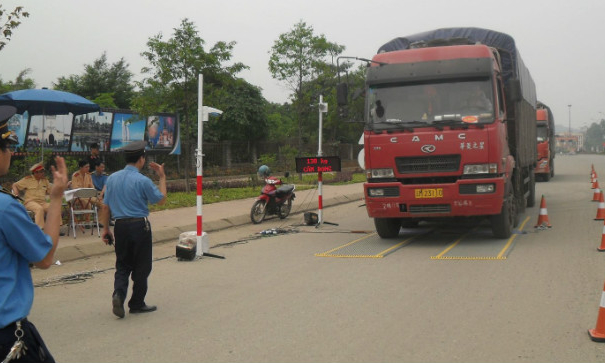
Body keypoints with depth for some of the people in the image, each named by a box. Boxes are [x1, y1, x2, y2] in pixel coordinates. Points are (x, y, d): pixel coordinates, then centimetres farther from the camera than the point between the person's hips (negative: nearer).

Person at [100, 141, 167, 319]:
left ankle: (118, 294, -11)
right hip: (139, 226, -5)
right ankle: (137, 303, 15)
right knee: (141, 267, 7)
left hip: (120, 226, 5)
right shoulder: (142, 181, -12)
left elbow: (106, 206, 8)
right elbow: (161, 199, 0)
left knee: (122, 265, 13)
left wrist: (106, 229, 16)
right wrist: (162, 177, 9)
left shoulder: (112, 178, 5)